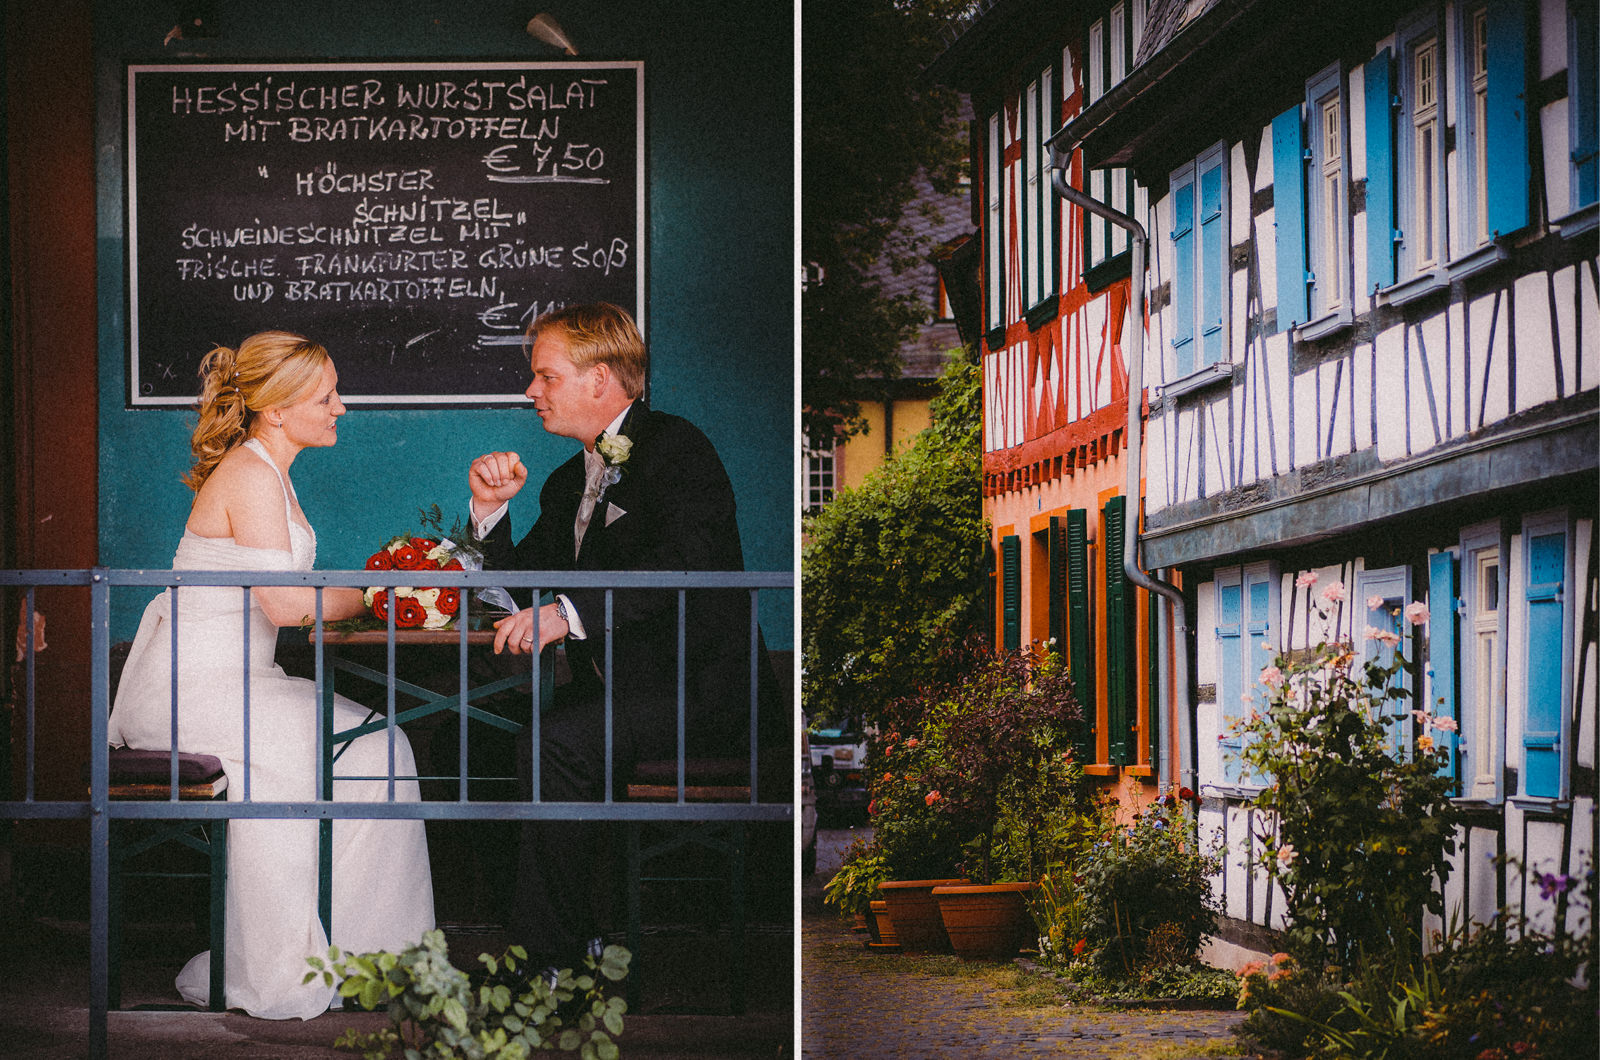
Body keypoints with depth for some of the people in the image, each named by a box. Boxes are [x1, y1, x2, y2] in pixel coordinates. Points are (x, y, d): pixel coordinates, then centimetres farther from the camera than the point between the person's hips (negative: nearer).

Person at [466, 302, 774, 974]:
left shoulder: (677, 447, -6)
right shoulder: (567, 483, 21)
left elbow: (686, 558, -24)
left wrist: (570, 612, -34)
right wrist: (491, 510, 2)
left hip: (699, 687, -8)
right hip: (613, 685, 8)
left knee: (557, 743, -29)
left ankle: (552, 961, -22)